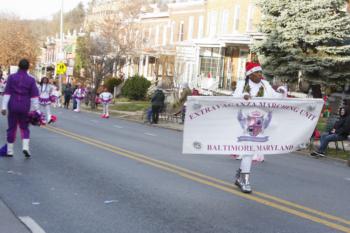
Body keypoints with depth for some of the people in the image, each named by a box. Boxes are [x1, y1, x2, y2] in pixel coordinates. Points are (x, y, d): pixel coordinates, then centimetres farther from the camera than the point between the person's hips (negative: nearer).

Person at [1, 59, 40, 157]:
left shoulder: (12, 77, -2)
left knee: (12, 128, 9)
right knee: (24, 128, 13)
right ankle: (25, 147, -7)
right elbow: (34, 96, -2)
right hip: (25, 107, 0)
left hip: (12, 106, 0)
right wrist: (35, 109, 2)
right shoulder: (31, 80, -1)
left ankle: (9, 151, 14)